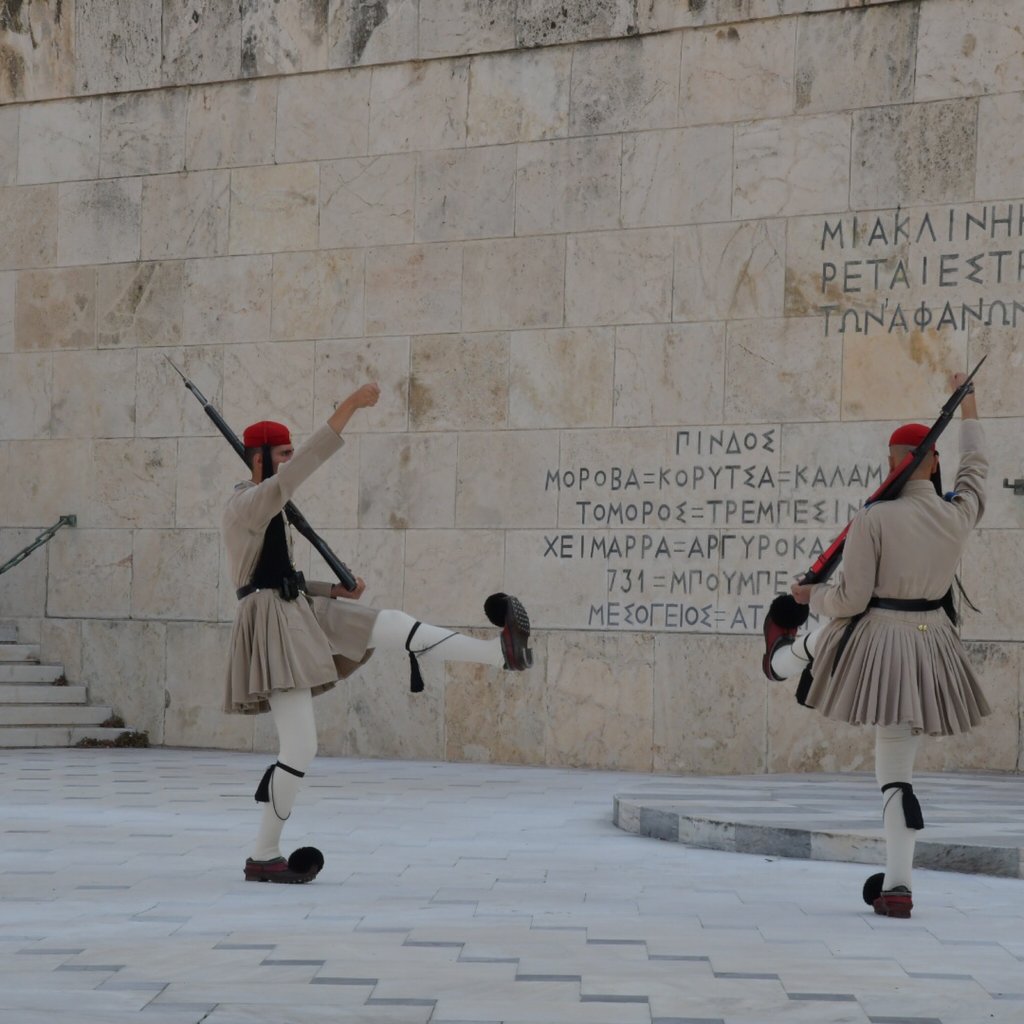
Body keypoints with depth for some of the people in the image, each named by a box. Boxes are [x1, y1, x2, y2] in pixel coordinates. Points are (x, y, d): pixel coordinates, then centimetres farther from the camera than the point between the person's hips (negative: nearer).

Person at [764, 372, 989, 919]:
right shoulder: (958, 514, -4)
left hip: (873, 643, -4)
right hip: (929, 648, 4)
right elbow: (975, 465, 18)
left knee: (817, 640, 35)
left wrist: (810, 595, 5)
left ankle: (779, 659, 72)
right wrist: (968, 408, 33)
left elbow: (850, 598, -18)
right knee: (897, 771, 12)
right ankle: (896, 884, 7)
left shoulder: (873, 520, -18)